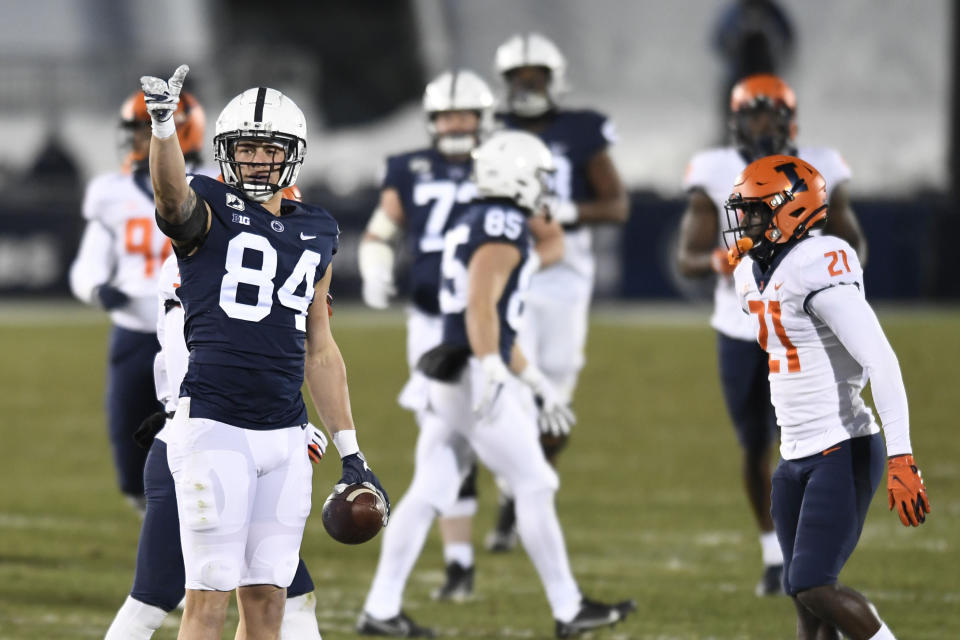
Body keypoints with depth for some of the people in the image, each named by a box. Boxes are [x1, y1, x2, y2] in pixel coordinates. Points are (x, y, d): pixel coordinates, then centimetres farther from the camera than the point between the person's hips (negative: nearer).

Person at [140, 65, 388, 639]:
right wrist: (164, 126, -46)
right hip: (215, 426, -5)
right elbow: (172, 196, -26)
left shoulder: (316, 233, 16)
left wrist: (350, 452, 18)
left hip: (286, 437, 5)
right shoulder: (208, 213, 0)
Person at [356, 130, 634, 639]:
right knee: (534, 488, -1)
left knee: (428, 493, 7)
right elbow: (481, 308, -23)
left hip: (450, 380, 9)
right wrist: (493, 372, -31)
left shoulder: (473, 226, 19)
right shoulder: (503, 228, -11)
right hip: (476, 375, -9)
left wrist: (537, 383, 28)